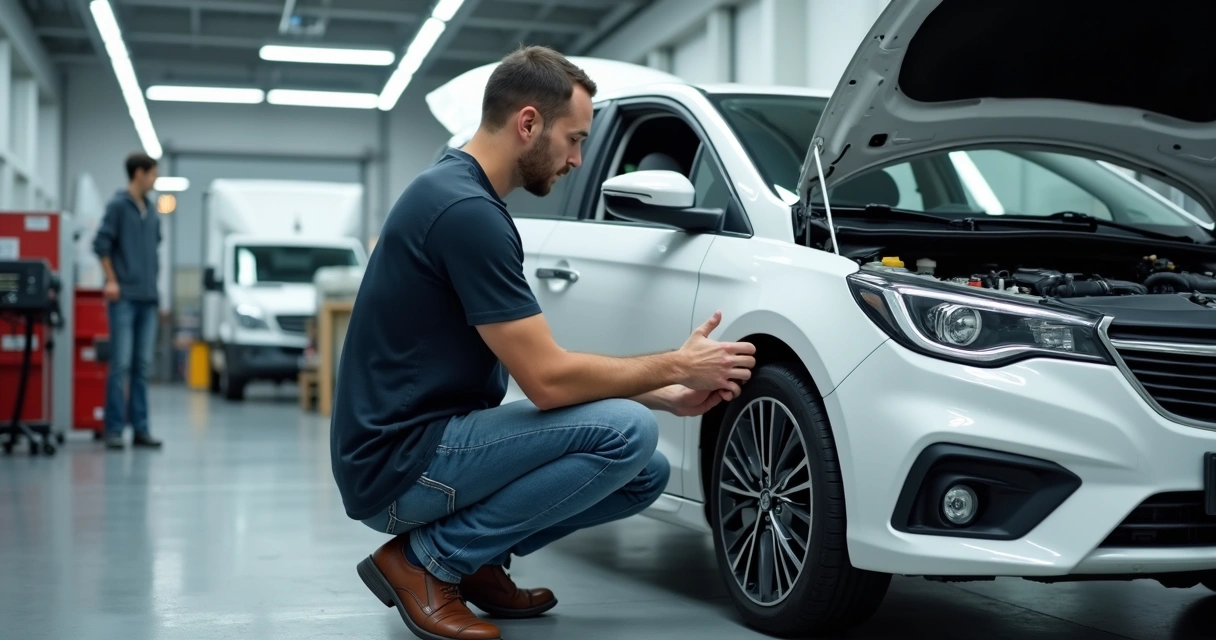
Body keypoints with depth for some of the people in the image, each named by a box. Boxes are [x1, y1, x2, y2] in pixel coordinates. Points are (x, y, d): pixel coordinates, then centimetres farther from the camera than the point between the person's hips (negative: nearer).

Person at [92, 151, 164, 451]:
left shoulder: (151, 210, 15)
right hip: (125, 296, -6)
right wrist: (111, 280, -10)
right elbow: (101, 243, -7)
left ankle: (140, 428, 8)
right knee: (121, 364, -7)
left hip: (148, 297, 6)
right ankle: (114, 429, -3)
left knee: (142, 365, 6)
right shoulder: (118, 204, -3)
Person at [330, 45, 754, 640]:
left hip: (430, 440, 10)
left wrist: (666, 396, 7)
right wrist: (677, 366, -7)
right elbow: (548, 380, -21)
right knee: (626, 432, -20)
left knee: (646, 474, 7)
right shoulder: (466, 210, -21)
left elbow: (539, 363, 14)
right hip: (400, 464, -10)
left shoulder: (458, 192, 12)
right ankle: (427, 560, -8)